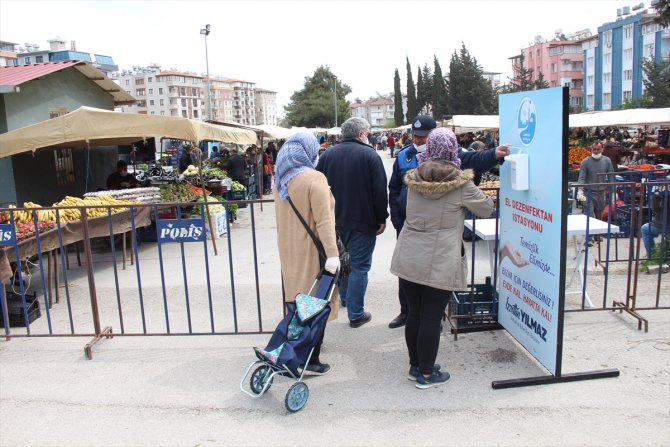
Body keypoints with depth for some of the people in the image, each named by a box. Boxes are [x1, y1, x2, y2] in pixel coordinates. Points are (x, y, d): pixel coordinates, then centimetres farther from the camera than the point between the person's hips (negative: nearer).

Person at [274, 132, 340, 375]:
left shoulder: (281, 180, 6)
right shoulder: (314, 178, -17)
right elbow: (323, 219, -25)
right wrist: (332, 253, -28)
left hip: (289, 251, 7)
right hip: (312, 251, -7)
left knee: (298, 300, 20)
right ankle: (311, 360, 8)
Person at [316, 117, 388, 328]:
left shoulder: (328, 154, 4)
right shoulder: (370, 155, -9)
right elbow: (380, 191, -13)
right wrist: (381, 219, -3)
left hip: (334, 220, 6)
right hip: (363, 222, -5)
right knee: (359, 266, 1)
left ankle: (344, 297, 41)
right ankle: (356, 314, 4)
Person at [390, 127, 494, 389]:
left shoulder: (414, 178, 2)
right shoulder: (460, 184, -9)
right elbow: (487, 209, 3)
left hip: (408, 258, 5)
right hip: (439, 264, -5)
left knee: (414, 314, 15)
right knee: (431, 318, 5)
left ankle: (415, 366, 31)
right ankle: (426, 374, 17)